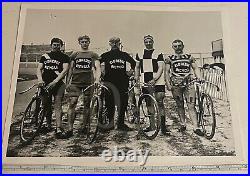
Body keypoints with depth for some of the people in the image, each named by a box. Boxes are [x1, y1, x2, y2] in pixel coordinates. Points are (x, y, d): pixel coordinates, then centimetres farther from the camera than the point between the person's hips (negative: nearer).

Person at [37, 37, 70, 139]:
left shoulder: (64, 57, 5)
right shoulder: (45, 56, 16)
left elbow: (65, 70, -7)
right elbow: (39, 69, 9)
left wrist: (55, 81, -19)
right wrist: (40, 79, -12)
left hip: (58, 84, -3)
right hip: (45, 84, 3)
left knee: (57, 106, -9)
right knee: (47, 106, 9)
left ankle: (59, 129, -12)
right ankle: (48, 125, 27)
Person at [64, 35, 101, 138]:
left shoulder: (93, 55, 8)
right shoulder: (74, 55, 13)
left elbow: (98, 68, -3)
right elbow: (70, 69, 15)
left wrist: (97, 79, -20)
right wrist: (67, 82, 8)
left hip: (88, 83, 0)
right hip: (75, 82, 1)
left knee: (87, 105, 5)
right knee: (72, 103, -10)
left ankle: (84, 126, 18)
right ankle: (70, 129, -8)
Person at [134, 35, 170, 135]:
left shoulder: (158, 54, 3)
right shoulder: (139, 54, 15)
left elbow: (161, 68, -4)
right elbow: (137, 67, 22)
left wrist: (154, 80, -16)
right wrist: (137, 79, 7)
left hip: (157, 82, -3)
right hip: (145, 82, 4)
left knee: (160, 103, -7)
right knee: (149, 104, 8)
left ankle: (163, 126, -3)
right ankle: (152, 125, 17)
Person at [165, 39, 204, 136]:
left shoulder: (189, 57, 15)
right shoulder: (169, 58, 11)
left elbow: (195, 68, 13)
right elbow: (167, 72, 6)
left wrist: (199, 78, -3)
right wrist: (168, 83, -6)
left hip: (189, 83, 0)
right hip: (176, 84, 0)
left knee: (191, 105, -6)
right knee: (180, 105, 6)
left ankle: (196, 127, -7)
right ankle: (183, 124, 20)